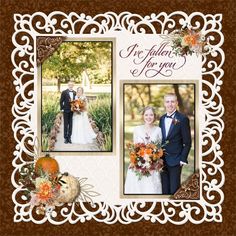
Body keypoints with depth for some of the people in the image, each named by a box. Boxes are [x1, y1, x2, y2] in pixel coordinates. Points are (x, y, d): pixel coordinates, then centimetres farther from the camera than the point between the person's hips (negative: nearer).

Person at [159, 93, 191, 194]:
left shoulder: (183, 119, -9)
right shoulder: (162, 119, 10)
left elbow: (187, 142, -7)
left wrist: (183, 159, -12)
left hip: (175, 160, -5)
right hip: (162, 160, 6)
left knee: (174, 190, -1)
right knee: (165, 189, 11)